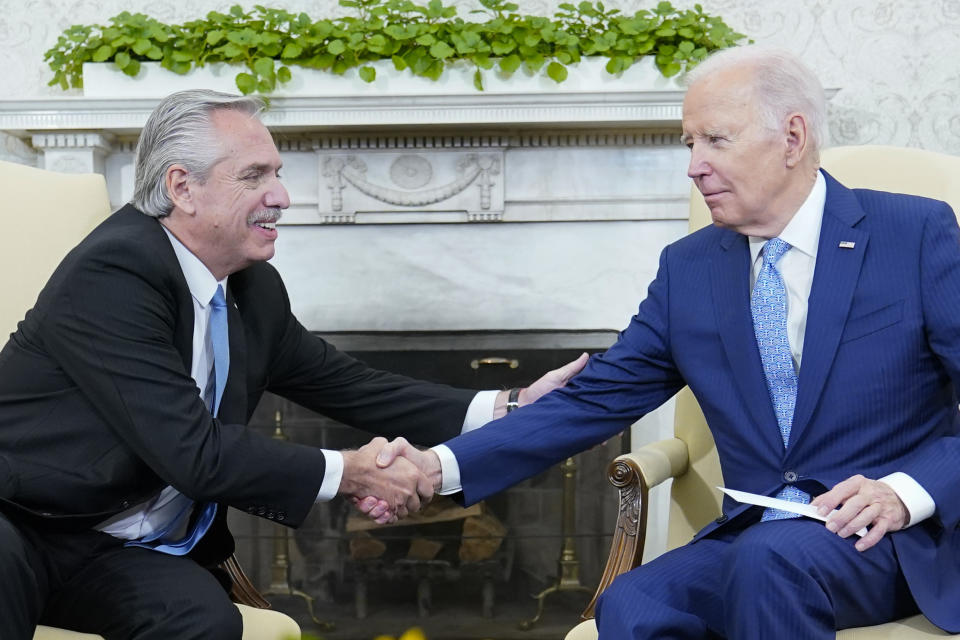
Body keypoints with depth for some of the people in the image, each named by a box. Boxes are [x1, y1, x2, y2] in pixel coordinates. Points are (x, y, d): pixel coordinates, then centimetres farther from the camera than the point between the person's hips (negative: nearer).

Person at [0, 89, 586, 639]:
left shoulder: (256, 290, 4)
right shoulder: (111, 275, -21)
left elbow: (351, 387, 12)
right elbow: (193, 453, -25)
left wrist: (511, 408, 3)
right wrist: (347, 474, -16)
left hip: (123, 554, 7)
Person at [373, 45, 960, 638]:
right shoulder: (688, 269, 10)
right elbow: (595, 399, 7)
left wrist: (906, 492, -22)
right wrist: (444, 466, -5)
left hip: (899, 539, -2)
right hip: (752, 539, 3)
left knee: (769, 557, -34)